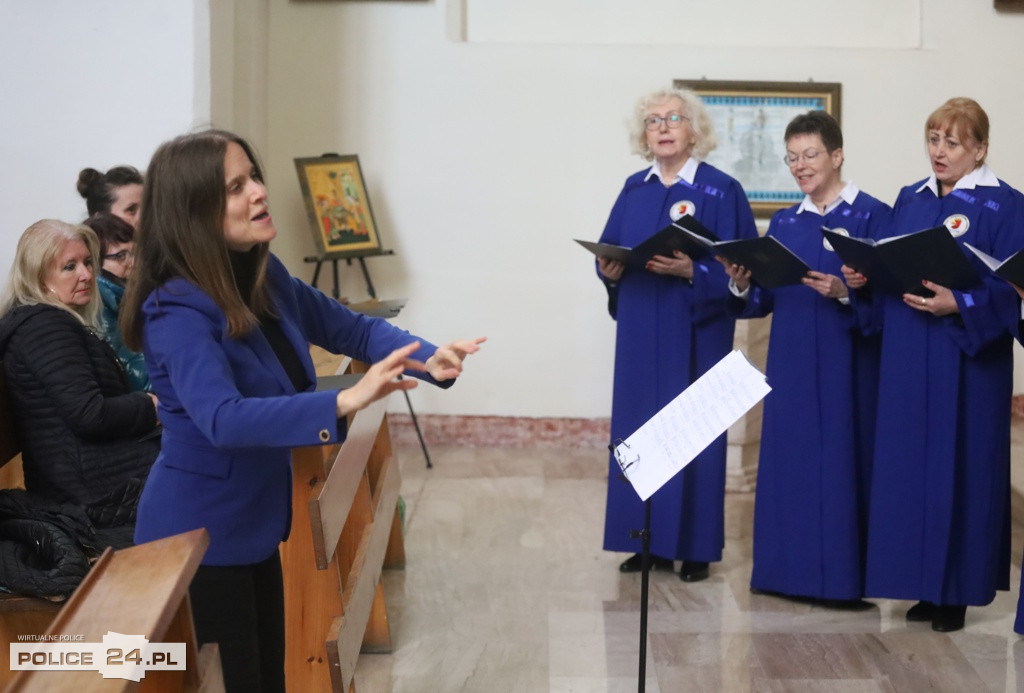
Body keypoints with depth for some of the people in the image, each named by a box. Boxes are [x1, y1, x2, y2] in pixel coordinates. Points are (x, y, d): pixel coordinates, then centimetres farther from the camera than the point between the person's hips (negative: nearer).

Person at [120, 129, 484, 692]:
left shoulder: (266, 278, -2)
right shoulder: (178, 310, -26)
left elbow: (352, 329, 9)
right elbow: (223, 418, -40)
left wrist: (429, 359, -10)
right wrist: (344, 401, -50)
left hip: (255, 519, 8)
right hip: (199, 533, -8)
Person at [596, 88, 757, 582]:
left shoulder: (721, 191, -4)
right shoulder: (634, 190, 11)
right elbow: (609, 251, 13)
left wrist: (692, 271, -24)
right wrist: (608, 268, -8)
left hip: (695, 333, -5)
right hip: (641, 333, 5)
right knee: (637, 432, 6)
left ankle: (695, 547, 7)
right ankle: (648, 540, 15)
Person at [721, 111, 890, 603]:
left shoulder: (872, 217, -3)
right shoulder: (784, 224, 13)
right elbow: (763, 300, 11)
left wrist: (845, 292, -26)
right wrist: (743, 286, -9)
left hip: (846, 365, -5)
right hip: (790, 364, 5)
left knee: (840, 461, -4)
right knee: (787, 462, 7)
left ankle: (842, 574, 4)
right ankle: (788, 570, 15)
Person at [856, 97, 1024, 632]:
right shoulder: (909, 201, 13)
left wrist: (958, 304, -24)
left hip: (965, 360, -6)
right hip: (906, 359, 6)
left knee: (958, 468, -2)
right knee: (908, 466, 6)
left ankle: (957, 590, 8)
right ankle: (923, 583, 16)